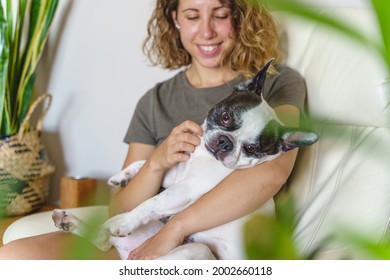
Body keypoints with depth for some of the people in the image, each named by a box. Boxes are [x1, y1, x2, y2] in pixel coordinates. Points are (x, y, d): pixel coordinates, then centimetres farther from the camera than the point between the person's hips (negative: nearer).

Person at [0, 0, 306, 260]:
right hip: (153, 244, 5)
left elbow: (271, 171, -16)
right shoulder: (155, 102, 16)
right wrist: (157, 163, -8)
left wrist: (177, 227, -17)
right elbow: (121, 212, 12)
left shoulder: (277, 83, 7)